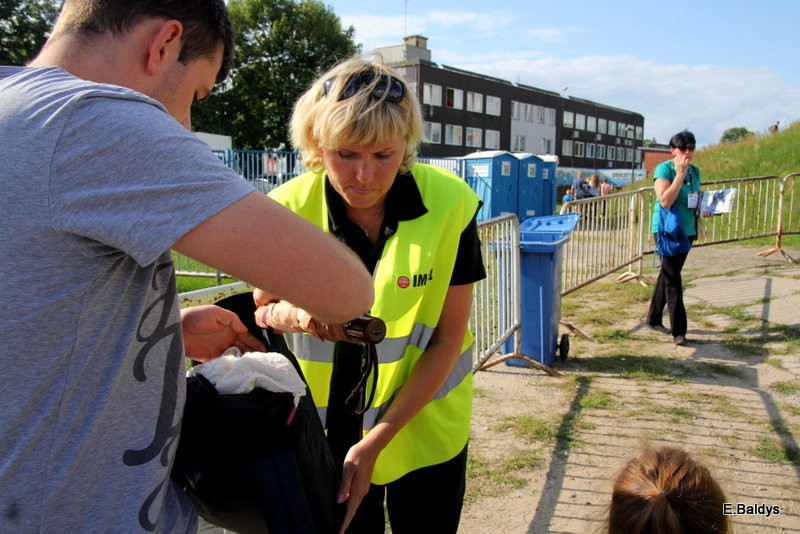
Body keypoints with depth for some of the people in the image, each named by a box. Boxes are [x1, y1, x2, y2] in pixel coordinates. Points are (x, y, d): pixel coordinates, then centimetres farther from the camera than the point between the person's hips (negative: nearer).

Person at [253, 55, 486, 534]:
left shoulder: (450, 204, -19)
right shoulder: (287, 210, -16)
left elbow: (447, 340, -14)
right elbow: (261, 309, -1)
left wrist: (376, 440, -17)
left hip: (422, 423, 0)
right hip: (325, 427, 1)